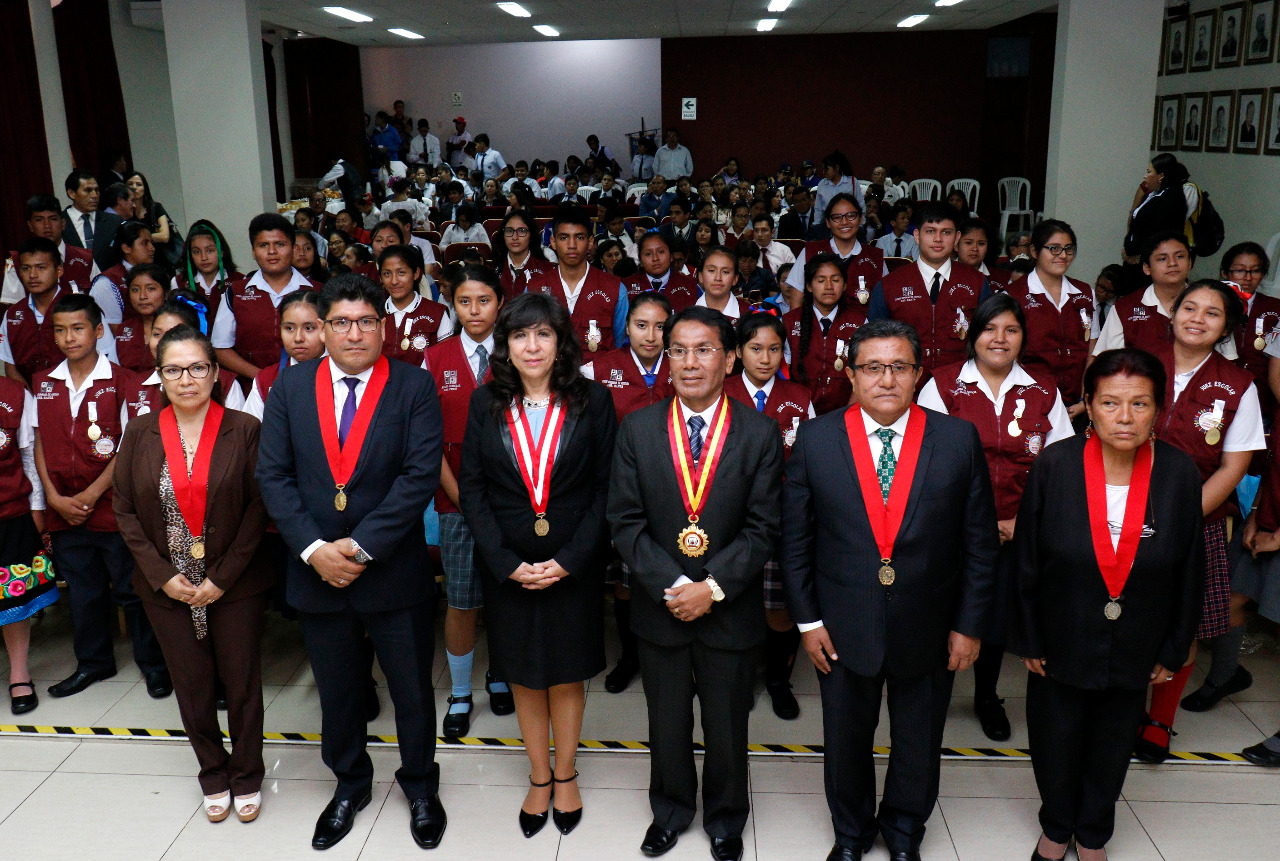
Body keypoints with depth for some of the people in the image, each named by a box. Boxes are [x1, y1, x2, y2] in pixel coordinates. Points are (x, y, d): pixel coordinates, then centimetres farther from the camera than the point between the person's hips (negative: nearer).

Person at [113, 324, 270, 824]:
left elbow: (259, 508, -9)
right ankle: (213, 775, 35)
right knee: (191, 687, 14)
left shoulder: (244, 430, -8)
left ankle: (247, 776, 31)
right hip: (167, 590, 2)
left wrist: (222, 578, -13)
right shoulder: (140, 434, 0)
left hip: (235, 587, -2)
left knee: (242, 684, 9)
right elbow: (124, 508, 2)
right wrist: (162, 575, -7)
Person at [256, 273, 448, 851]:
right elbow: (273, 475, -3)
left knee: (412, 688, 13)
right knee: (336, 690, 19)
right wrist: (314, 549, -14)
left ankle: (420, 786, 36)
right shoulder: (290, 386, 1)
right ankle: (349, 784, 42)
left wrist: (361, 545, -19)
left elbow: (421, 475, -15)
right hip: (315, 569, 2)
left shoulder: (414, 387, -7)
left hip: (393, 571, -2)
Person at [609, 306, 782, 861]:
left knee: (727, 726, 16)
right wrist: (671, 586, -16)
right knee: (666, 724, 18)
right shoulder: (637, 429, -3)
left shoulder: (760, 434, -6)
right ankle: (671, 811, 43)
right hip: (659, 607, 1)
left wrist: (714, 587, -17)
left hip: (730, 610, -1)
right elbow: (625, 521, -6)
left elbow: (763, 528, -8)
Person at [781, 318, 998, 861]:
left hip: (928, 628, 1)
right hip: (842, 627, 0)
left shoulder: (959, 440, -7)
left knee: (918, 741, 19)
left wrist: (970, 625, -3)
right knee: (846, 738, 18)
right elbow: (795, 540, -2)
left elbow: (980, 544, -2)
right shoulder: (815, 439, -7)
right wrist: (807, 619, -4)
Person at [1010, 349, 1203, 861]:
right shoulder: (1054, 466, -17)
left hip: (1134, 651, 1)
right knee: (1055, 747, 17)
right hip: (1061, 643, -1)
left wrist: (1173, 651, 2)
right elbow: (1026, 562, -8)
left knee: (1111, 750, 21)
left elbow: (1189, 572, -2)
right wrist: (1028, 640, -5)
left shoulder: (1179, 473, -13)